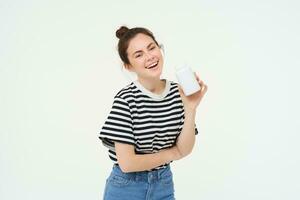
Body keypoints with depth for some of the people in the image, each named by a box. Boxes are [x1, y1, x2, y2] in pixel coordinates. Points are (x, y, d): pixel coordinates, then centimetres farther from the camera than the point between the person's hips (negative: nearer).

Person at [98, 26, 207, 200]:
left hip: (164, 185, 4)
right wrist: (171, 154, -8)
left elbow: (184, 150, -6)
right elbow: (127, 163, -21)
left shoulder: (177, 92, -6)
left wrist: (191, 108, -18)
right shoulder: (126, 99, -20)